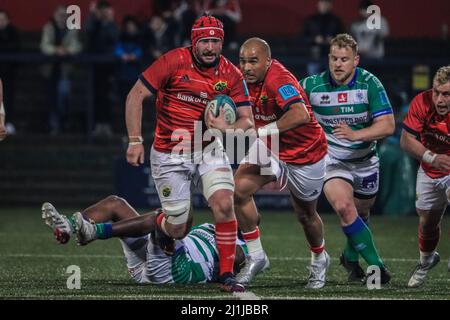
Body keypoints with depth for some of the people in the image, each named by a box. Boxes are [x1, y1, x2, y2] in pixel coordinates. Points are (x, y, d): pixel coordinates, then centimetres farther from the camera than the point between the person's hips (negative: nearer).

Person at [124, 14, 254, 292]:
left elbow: (247, 121, -2)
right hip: (170, 156, -2)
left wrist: (229, 128, -26)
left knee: (225, 205, -21)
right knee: (179, 230, 1)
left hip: (208, 151, 2)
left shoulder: (231, 75, -4)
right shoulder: (175, 62, -14)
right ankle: (162, 226, 41)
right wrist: (135, 140, -15)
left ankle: (227, 275, -10)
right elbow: (136, 96, -10)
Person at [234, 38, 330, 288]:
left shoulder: (278, 79, -33)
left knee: (306, 215, 14)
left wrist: (266, 130, -46)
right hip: (270, 149, 6)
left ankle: (319, 259, 45)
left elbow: (301, 115, -49)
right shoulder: (247, 79, -8)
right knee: (240, 188, -17)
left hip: (306, 154, -6)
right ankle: (256, 257, -5)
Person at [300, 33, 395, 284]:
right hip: (331, 158, -2)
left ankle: (351, 257, 47)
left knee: (361, 214, 18)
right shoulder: (312, 85, -14)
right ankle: (375, 264, -18)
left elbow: (388, 125, -22)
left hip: (365, 160, 2)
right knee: (344, 206, -26)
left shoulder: (370, 83, -16)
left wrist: (356, 134, -36)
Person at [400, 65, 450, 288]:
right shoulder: (422, 103, -22)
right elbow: (406, 140, -15)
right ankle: (426, 260, 44)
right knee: (427, 221, 14)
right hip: (429, 173, 3)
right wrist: (432, 158, -31)